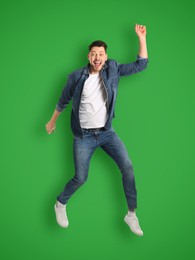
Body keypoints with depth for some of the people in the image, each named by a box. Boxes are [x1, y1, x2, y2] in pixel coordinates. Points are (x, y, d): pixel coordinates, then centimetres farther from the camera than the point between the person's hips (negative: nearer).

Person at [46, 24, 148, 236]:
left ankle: (131, 215, 6)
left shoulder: (113, 70, -2)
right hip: (84, 136, -2)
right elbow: (63, 101, 6)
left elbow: (140, 65, -1)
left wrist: (142, 38, -10)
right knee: (80, 178, -2)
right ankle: (60, 205, 29)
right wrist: (52, 121, 15)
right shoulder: (76, 77, -8)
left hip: (106, 132, 3)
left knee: (128, 167, -9)